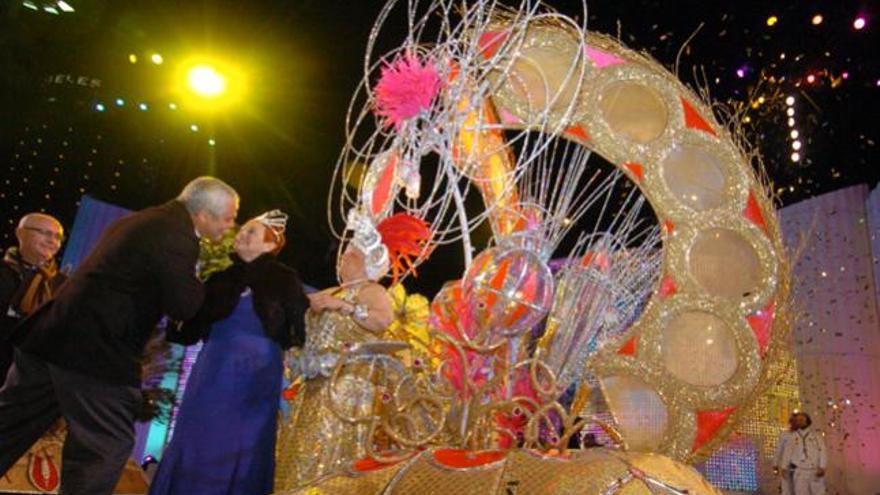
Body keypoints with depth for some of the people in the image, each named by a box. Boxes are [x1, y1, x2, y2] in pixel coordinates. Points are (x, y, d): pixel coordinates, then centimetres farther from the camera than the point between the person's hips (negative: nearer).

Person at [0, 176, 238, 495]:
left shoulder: (147, 220, 15)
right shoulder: (176, 233, -15)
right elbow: (185, 306, -16)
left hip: (56, 336, 10)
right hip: (94, 349, -10)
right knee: (105, 445, 2)